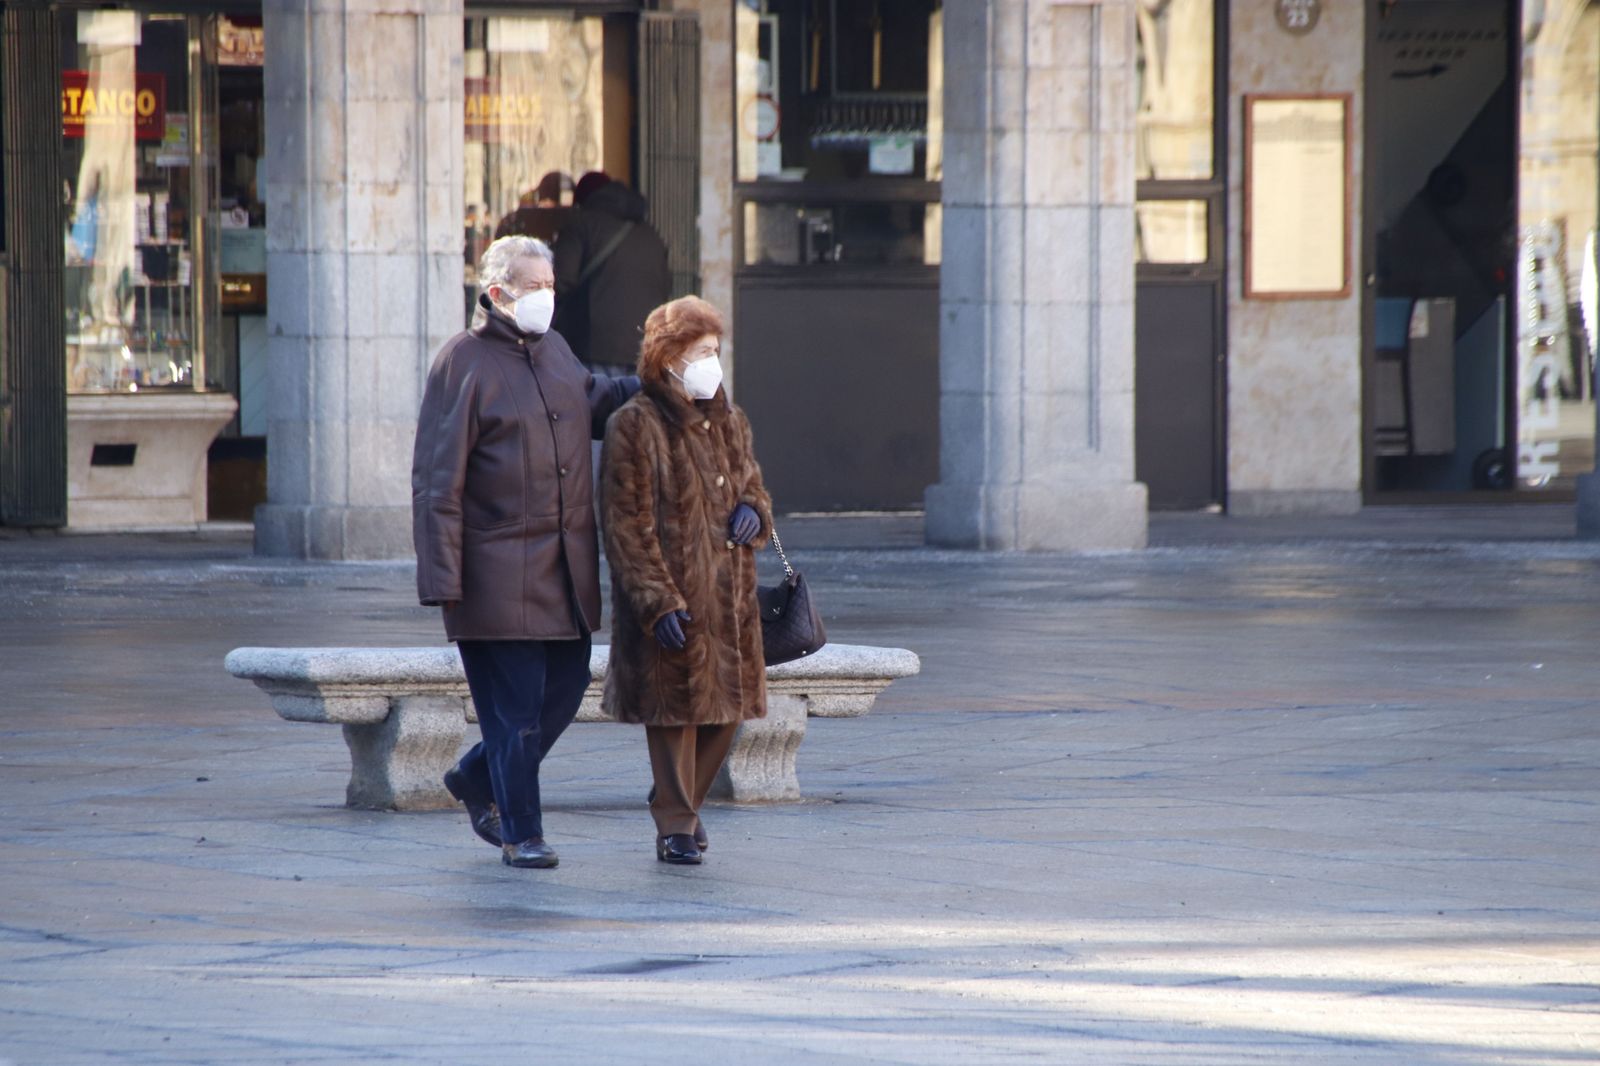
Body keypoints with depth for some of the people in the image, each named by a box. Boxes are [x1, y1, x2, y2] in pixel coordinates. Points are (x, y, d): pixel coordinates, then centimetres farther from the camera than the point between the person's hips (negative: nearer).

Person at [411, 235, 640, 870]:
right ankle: (520, 834, 9)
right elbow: (437, 479, -12)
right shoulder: (463, 363, -10)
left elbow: (592, 403, 33)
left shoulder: (553, 349, 12)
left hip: (566, 568, 7)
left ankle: (476, 780, 33)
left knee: (566, 686, 11)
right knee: (515, 703, -3)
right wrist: (442, 578, -17)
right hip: (499, 572, -7)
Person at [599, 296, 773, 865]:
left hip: (729, 597, 7)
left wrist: (753, 512, 1)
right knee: (677, 707, -3)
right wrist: (658, 600, -19)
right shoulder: (636, 425, -9)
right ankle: (675, 825, 6)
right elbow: (628, 524, -12)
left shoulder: (730, 423, 14)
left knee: (726, 707, 9)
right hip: (671, 593, -7)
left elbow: (752, 485, 28)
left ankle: (685, 804, 29)